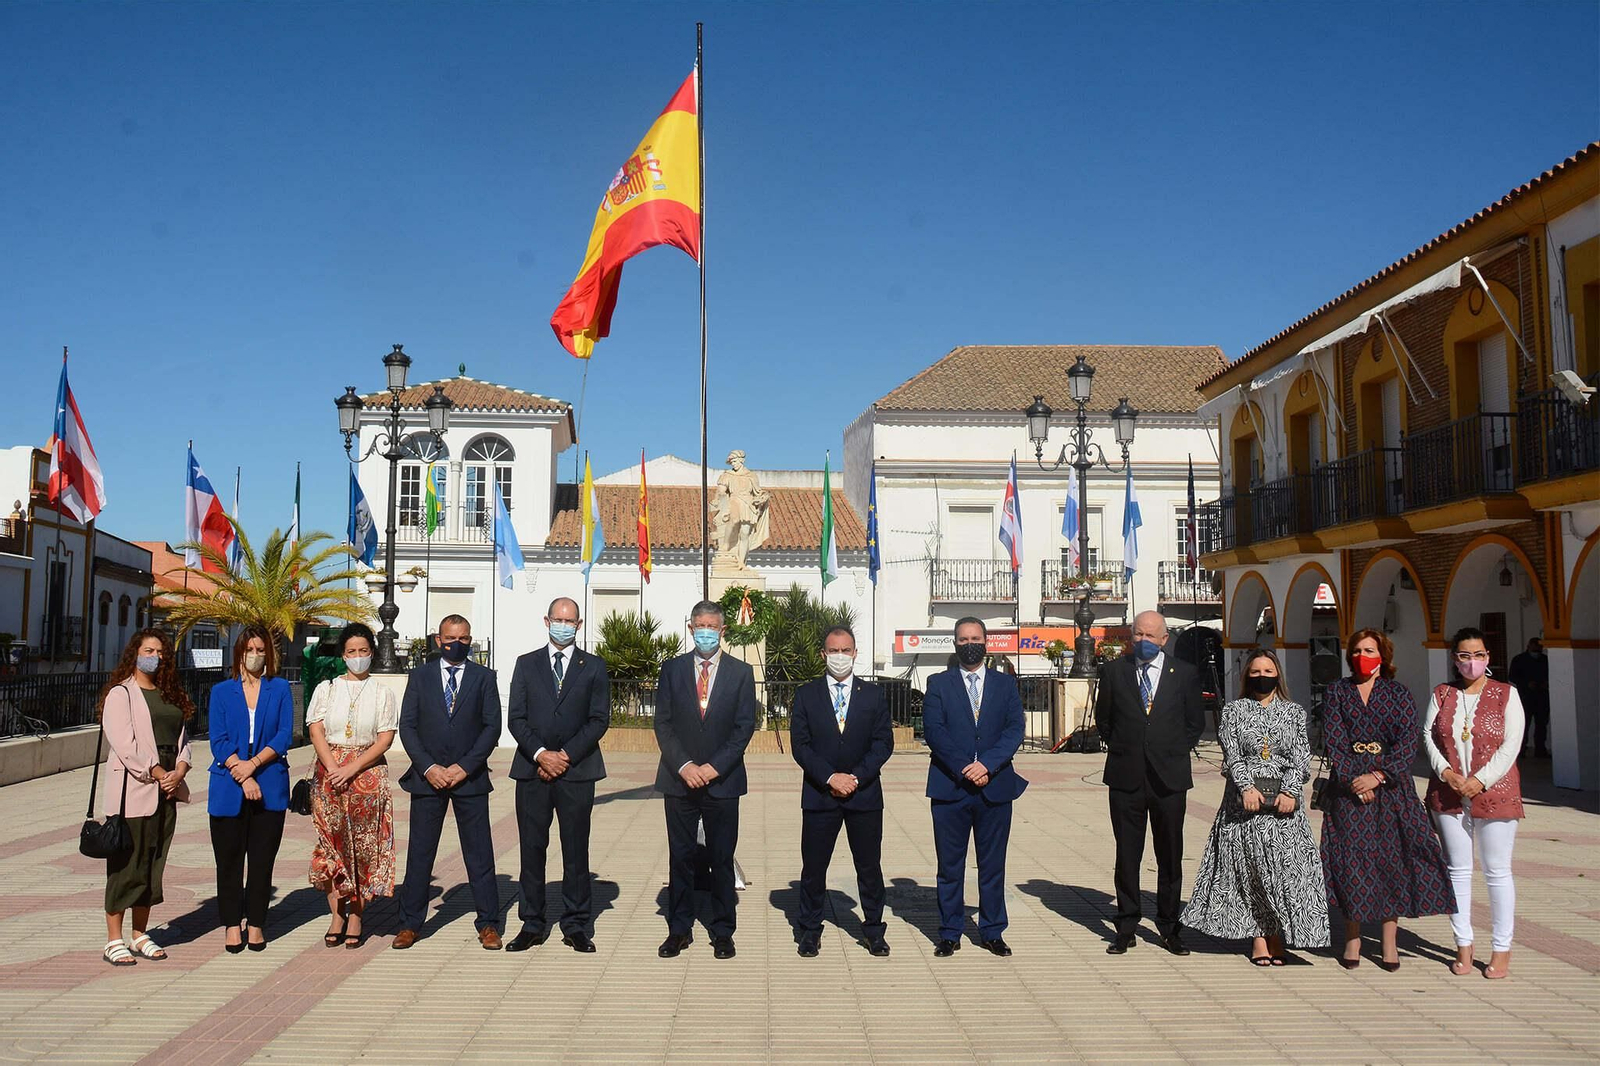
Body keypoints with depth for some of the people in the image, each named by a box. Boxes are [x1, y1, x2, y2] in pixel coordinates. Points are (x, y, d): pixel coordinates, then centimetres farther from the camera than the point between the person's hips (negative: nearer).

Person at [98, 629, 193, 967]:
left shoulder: (170, 695, 16)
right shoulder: (121, 693, -4)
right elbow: (124, 743, -14)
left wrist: (179, 771, -4)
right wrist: (157, 773, -15)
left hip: (167, 789, 6)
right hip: (133, 790, -6)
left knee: (154, 863, 10)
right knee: (126, 865, -3)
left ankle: (140, 935, 18)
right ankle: (114, 941, 5)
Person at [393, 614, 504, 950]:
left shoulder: (484, 677, 6)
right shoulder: (420, 676, 8)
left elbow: (492, 726, -1)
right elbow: (407, 726, 2)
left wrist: (464, 767, -10)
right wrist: (428, 767, -10)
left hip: (470, 777, -1)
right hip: (427, 776, 1)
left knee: (479, 853, 2)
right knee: (419, 853, 5)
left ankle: (488, 924, 9)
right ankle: (409, 924, 15)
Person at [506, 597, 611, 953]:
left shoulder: (594, 666, 8)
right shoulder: (526, 664, 11)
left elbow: (600, 719, 0)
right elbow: (515, 718, 4)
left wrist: (566, 756, -10)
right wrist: (540, 754, -11)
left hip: (577, 770, -1)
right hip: (532, 769, 1)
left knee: (576, 851, 3)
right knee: (532, 848, 4)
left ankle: (576, 926, 10)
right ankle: (532, 924, 13)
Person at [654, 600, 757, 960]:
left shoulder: (741, 672, 2)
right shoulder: (671, 669, 5)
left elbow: (745, 726, -2)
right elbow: (663, 723, 2)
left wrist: (715, 767, -11)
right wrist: (684, 766, -11)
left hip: (723, 780, -1)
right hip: (679, 780, 1)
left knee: (722, 859, 5)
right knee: (680, 857, 7)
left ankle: (722, 931, 16)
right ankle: (679, 929, 17)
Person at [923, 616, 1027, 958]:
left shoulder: (1006, 684, 10)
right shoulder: (938, 684, 6)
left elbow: (1016, 729, -1)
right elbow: (933, 730, -5)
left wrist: (987, 764, -15)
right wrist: (963, 769, -16)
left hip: (995, 787, 1)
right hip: (949, 788, -1)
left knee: (993, 866, 8)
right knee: (950, 866, 5)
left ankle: (992, 932, 19)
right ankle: (949, 934, 16)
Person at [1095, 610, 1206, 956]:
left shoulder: (1185, 674, 3)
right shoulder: (1113, 671, 4)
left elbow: (1195, 723, 11)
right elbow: (1103, 719, 13)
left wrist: (1175, 754, 4)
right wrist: (1121, 749, 7)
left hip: (1169, 778, 0)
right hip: (1126, 776, 0)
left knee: (1170, 856, 7)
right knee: (1127, 856, 5)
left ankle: (1169, 928, 19)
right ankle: (1126, 928, 14)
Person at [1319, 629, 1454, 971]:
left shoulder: (1399, 694, 7)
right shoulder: (1336, 692, 9)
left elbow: (1409, 742, -3)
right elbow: (1333, 740, 0)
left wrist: (1378, 775, -14)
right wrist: (1353, 781, -12)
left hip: (1391, 787, 0)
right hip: (1347, 785, 0)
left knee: (1392, 859, -1)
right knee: (1351, 860, -2)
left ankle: (1389, 943, 7)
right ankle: (1352, 940, 7)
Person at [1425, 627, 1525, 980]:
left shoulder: (1506, 694, 1)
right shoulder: (1442, 694, 9)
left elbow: (1511, 744, -6)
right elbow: (1428, 735, 4)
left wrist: (1481, 780, -14)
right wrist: (1445, 772, -11)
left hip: (1494, 793, -3)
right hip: (1448, 794, 3)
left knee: (1497, 871, 2)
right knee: (1457, 869, 7)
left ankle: (1502, 950, 12)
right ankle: (1463, 945, 16)